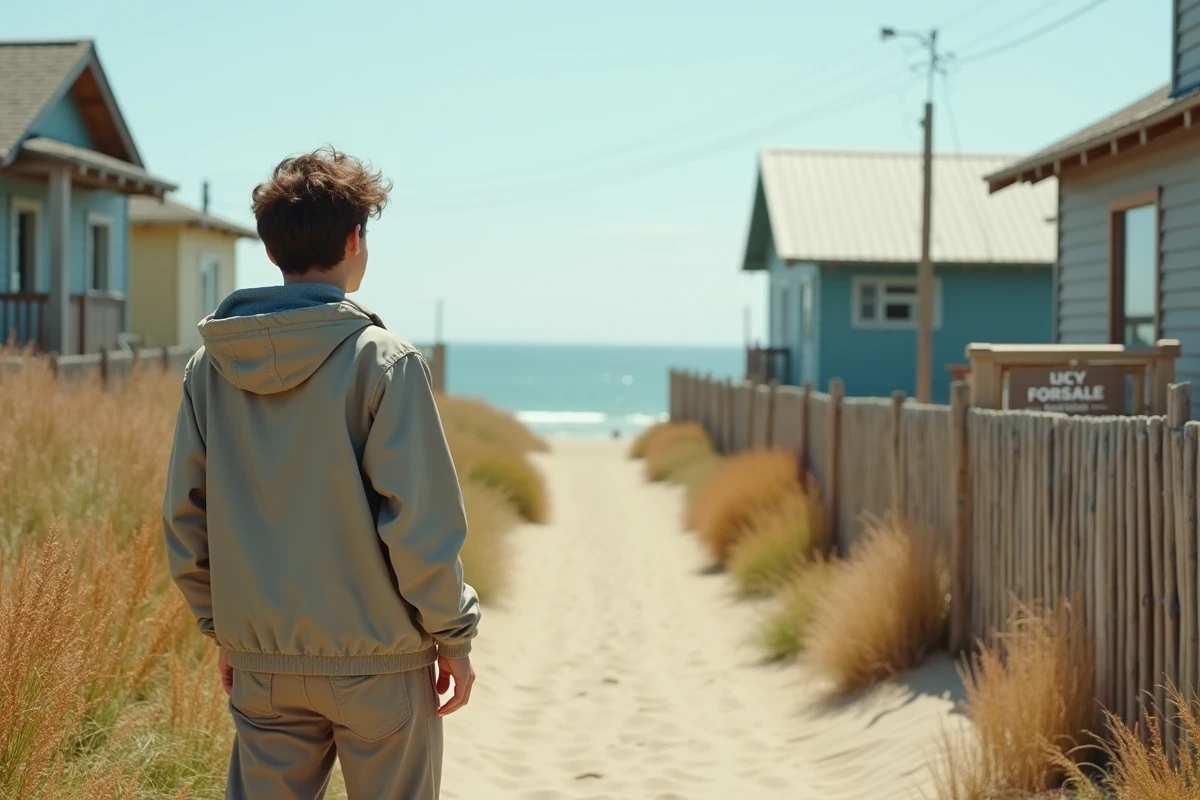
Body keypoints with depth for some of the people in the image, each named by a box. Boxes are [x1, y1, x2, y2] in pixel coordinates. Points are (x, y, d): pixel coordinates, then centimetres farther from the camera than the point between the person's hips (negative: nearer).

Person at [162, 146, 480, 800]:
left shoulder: (209, 366, 2)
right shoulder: (383, 360, -12)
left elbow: (183, 516, 7)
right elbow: (419, 519, -15)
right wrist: (451, 634, -3)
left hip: (260, 663, 5)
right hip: (377, 660, -4)